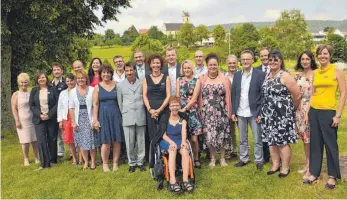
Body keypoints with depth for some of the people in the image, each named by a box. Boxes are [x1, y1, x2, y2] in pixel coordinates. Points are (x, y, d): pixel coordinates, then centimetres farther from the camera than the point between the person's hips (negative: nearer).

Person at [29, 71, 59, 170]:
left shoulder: (52, 89, 2)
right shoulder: (34, 91, 8)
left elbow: (57, 104, -3)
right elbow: (31, 105, 5)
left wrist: (49, 115, -13)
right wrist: (40, 114, -11)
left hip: (52, 119, -1)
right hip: (39, 119, 1)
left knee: (52, 140, 7)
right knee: (41, 141, -7)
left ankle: (53, 160, 21)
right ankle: (44, 163, -3)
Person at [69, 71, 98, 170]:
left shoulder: (92, 90, -3)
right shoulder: (73, 91, 6)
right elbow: (71, 108, 6)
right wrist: (73, 122, 0)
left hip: (89, 119, -2)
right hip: (79, 120, 3)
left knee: (91, 141, 0)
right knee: (81, 141, 6)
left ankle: (93, 162, 14)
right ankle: (86, 162, 18)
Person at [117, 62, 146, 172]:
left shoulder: (142, 84, 5)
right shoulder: (120, 85, 9)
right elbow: (120, 102, 12)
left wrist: (142, 112, 8)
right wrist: (124, 113, 9)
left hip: (141, 116, 0)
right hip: (127, 117, 1)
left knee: (141, 141, 5)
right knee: (129, 142, 3)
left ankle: (140, 162, 19)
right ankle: (131, 163, 17)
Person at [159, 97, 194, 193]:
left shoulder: (183, 121, 14)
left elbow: (184, 133, -4)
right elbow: (163, 135, -3)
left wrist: (183, 142, -27)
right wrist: (171, 142, -23)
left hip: (179, 141, 2)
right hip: (167, 141, -2)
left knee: (185, 151, -32)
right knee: (173, 150, -36)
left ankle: (185, 181, -37)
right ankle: (172, 181, -46)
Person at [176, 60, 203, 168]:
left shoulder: (196, 81, 3)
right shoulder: (179, 80, 9)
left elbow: (194, 98, -5)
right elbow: (177, 96, 6)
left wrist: (185, 108, -13)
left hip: (193, 110, -1)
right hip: (180, 110, 1)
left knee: (194, 138, -2)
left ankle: (196, 159, 15)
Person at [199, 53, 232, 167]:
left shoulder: (224, 78, -1)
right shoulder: (202, 79, 3)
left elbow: (228, 97, 0)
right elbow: (200, 97, 5)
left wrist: (228, 112, -2)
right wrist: (201, 112, 2)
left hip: (221, 111, -1)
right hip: (207, 112, 1)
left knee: (222, 135, 7)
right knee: (209, 135, 4)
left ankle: (222, 158, 23)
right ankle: (212, 158, 21)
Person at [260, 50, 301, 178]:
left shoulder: (285, 76, -11)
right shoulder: (267, 75, 9)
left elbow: (297, 95, -10)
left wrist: (289, 109, 3)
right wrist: (266, 109, 12)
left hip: (282, 114, -7)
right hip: (268, 114, 7)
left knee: (283, 141, 2)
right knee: (271, 140, 12)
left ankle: (285, 168, 17)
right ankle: (275, 165, 27)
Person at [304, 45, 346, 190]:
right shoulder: (315, 73, 10)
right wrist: (307, 112, 9)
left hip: (328, 112, -5)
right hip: (314, 111, 5)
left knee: (330, 144, 3)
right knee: (315, 143, 10)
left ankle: (332, 176, 19)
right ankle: (314, 173, 22)